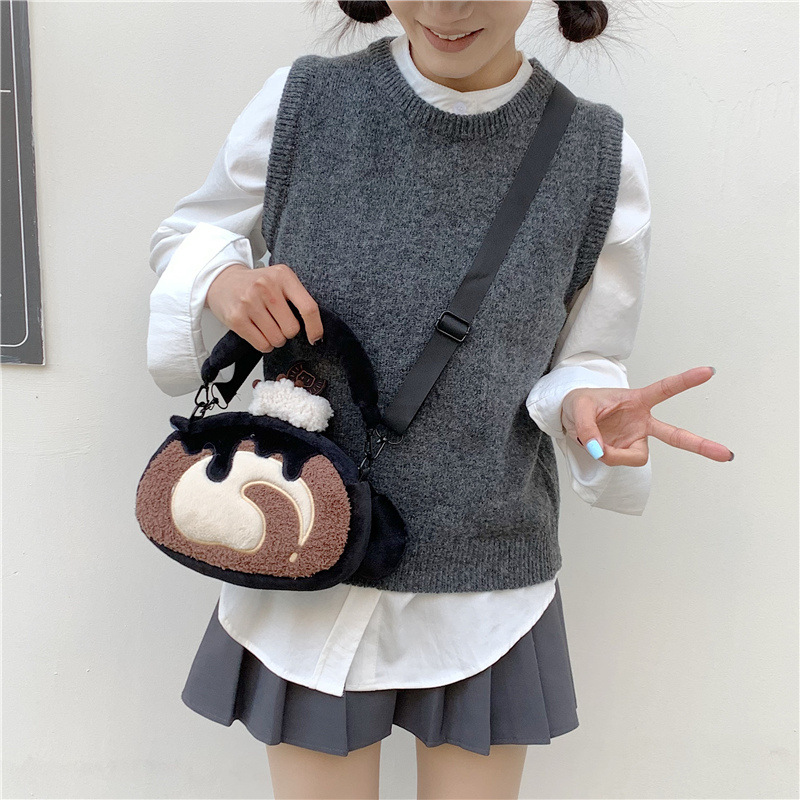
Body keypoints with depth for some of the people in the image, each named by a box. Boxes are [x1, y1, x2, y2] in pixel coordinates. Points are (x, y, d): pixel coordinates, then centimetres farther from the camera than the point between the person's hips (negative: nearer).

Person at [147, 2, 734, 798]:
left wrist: (582, 405, -20)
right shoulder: (301, 104, -7)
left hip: (488, 584, 1)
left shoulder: (601, 158, -7)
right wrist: (220, 279, -15)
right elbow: (182, 236, 8)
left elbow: (579, 361, 4)